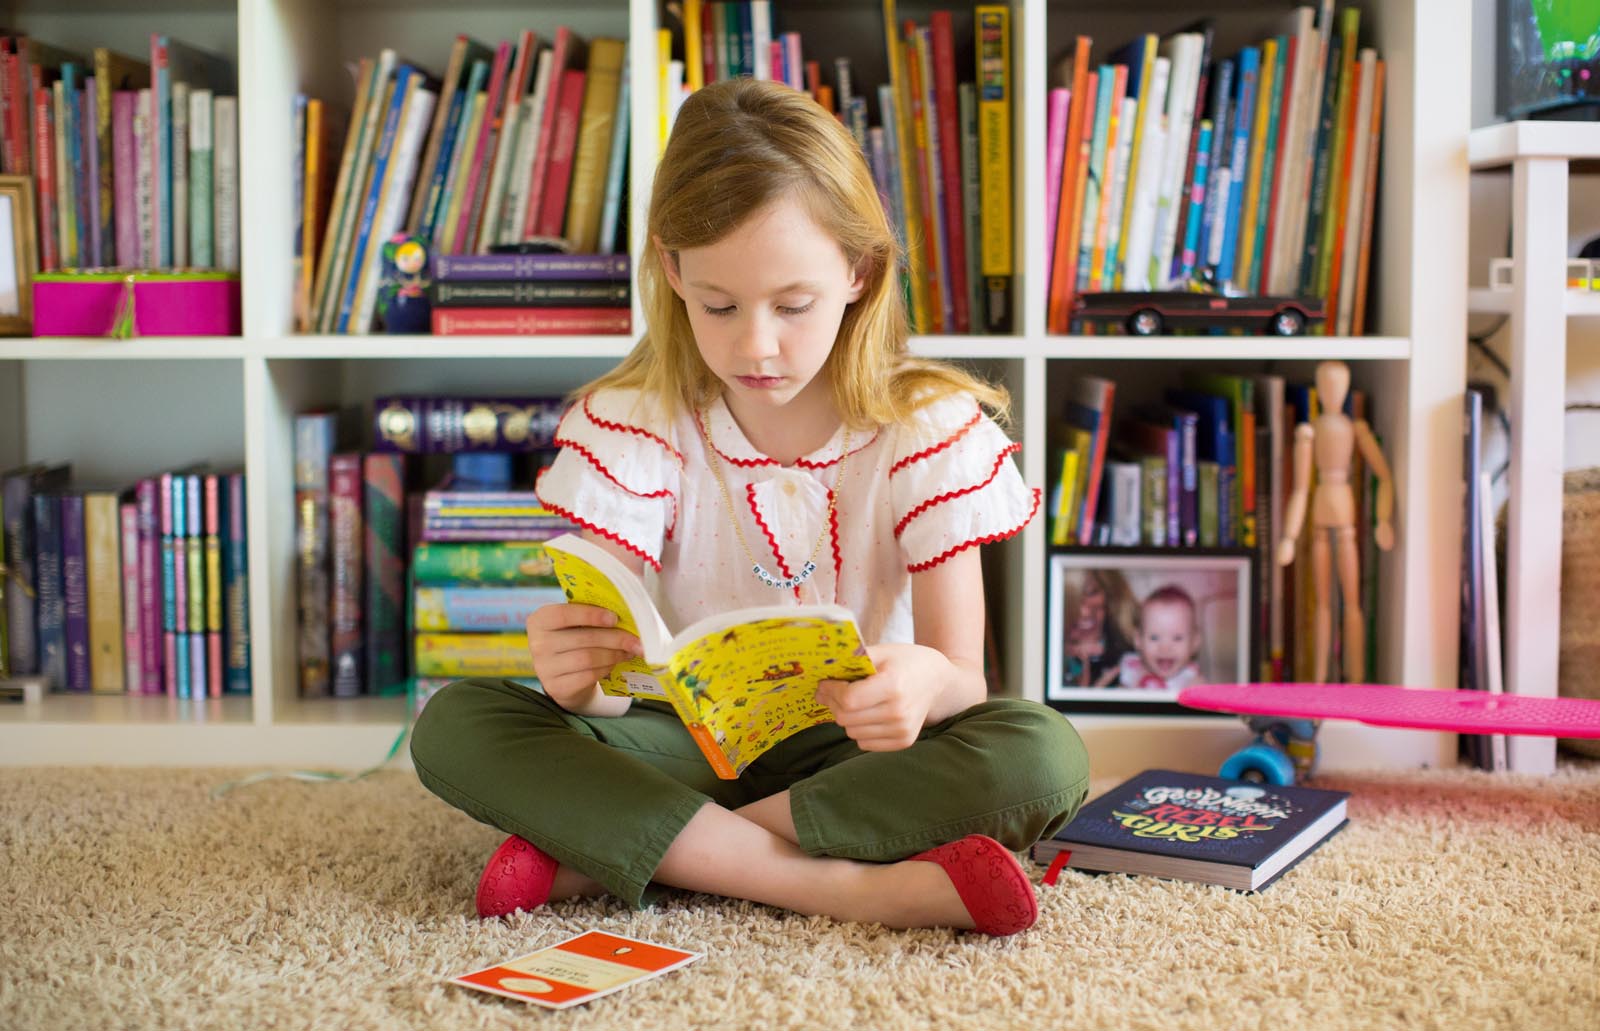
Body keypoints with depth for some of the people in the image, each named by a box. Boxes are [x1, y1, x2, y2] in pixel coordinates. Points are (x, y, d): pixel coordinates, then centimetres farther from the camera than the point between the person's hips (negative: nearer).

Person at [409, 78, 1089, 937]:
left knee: (1044, 755, -31)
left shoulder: (929, 426, -9)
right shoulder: (632, 420, -8)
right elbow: (609, 674, -15)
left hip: (858, 748, 0)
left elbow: (963, 678, -15)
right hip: (686, 738, 1)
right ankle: (855, 886, -31)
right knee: (455, 723, -23)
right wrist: (575, 670, -42)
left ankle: (605, 852, -25)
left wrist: (924, 681, -41)